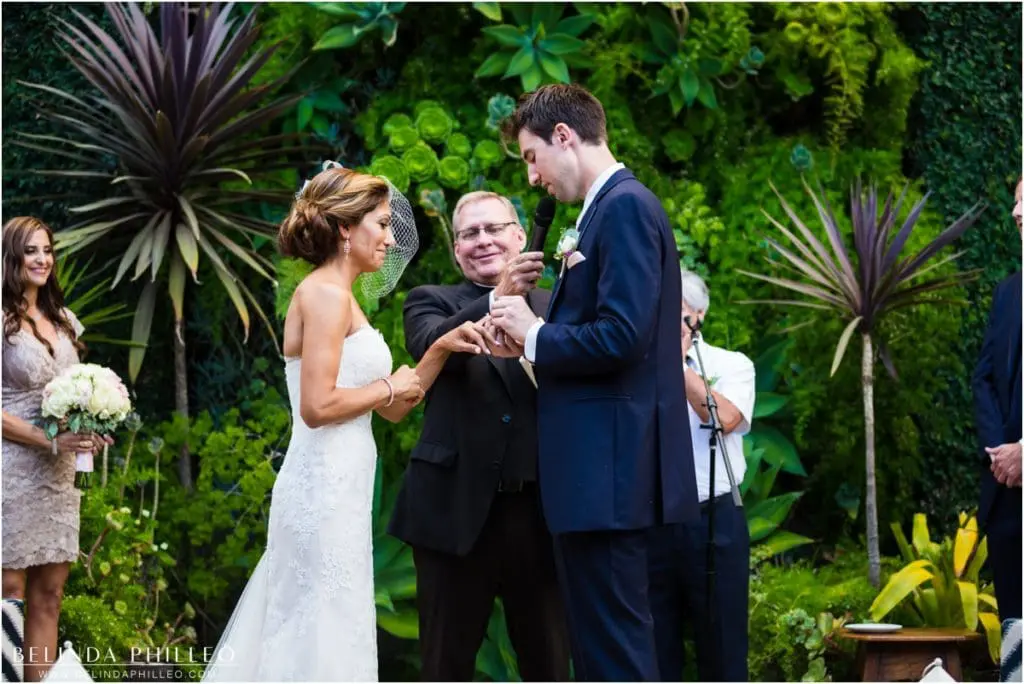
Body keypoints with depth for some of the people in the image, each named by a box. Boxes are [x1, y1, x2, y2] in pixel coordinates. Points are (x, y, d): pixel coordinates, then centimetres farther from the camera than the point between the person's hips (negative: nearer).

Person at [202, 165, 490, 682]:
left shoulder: (337, 295, 18)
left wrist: (440, 349, 8)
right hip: (326, 489, -10)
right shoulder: (326, 293, -12)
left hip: (334, 489, 10)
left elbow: (392, 410, 18)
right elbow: (318, 405, -21)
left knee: (302, 638, 12)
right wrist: (389, 388, -8)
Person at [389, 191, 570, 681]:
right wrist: (498, 298, -32)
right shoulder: (432, 303, 7)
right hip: (457, 509, -1)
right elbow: (432, 347, -16)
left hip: (540, 510, 1)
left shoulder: (556, 306, 12)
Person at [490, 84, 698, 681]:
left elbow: (619, 336, -21)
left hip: (608, 471, -10)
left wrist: (535, 335, -7)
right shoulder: (612, 209, 18)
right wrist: (536, 340, 5)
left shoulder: (625, 207, -12)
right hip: (606, 472, 10)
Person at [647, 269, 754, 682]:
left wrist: (676, 361, -8)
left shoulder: (731, 365, 7)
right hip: (647, 524, 2)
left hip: (713, 522, -2)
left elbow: (723, 417, -11)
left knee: (722, 651, 2)